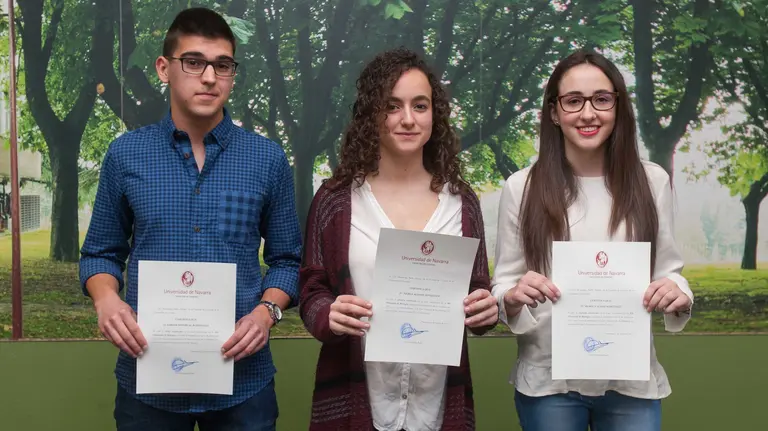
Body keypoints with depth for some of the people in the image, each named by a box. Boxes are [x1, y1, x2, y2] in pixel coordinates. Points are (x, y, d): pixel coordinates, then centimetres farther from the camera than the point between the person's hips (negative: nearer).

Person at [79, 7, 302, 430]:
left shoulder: (268, 159, 0)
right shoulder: (125, 154, 1)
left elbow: (286, 259, 6)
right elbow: (101, 252, 10)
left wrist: (267, 310, -12)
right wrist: (106, 300, -10)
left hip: (242, 378, 0)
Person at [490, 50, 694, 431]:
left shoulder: (652, 181, 0)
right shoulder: (521, 187, -5)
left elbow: (669, 271, 7)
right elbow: (503, 287, 0)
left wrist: (678, 294, -14)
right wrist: (514, 298, -22)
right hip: (547, 383, -1)